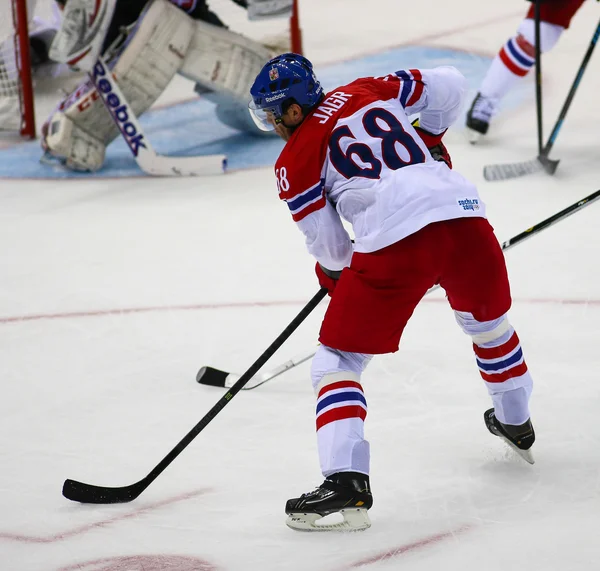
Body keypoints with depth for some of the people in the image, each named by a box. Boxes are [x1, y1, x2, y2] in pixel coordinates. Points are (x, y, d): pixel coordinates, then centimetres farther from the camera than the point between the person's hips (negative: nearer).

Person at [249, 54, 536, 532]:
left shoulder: (294, 161, 9)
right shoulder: (369, 91, 20)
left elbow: (329, 247, 10)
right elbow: (450, 87, 21)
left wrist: (333, 274, 32)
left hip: (394, 241, -5)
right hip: (462, 212, 5)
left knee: (337, 360, 6)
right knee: (487, 318, 34)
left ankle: (346, 480, -12)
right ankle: (517, 426, 52)